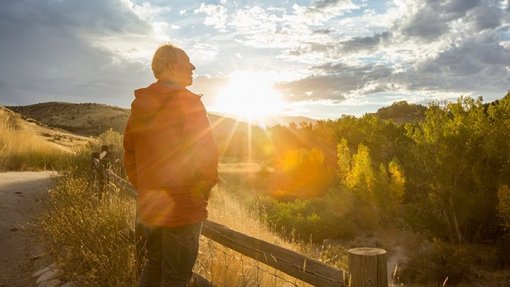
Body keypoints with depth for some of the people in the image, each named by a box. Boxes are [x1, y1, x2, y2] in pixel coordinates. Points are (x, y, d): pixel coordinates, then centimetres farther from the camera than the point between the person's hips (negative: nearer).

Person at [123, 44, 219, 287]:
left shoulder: (140, 106, 8)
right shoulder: (187, 102, -14)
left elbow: (129, 153, 14)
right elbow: (205, 154, -20)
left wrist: (143, 189, 18)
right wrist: (202, 191, -4)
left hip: (148, 205, 7)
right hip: (182, 208, -7)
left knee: (154, 265, 23)